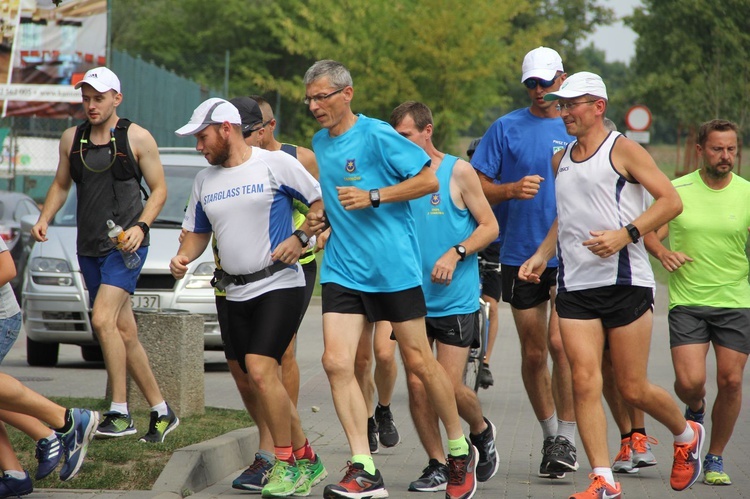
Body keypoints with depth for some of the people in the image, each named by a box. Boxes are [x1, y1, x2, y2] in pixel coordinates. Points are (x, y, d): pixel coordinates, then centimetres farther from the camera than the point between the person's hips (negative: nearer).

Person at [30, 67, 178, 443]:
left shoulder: (137, 138, -3)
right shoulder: (71, 139, 11)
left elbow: (159, 190, 0)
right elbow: (61, 185, 22)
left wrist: (140, 226, -15)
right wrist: (44, 219, 4)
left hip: (125, 245, -6)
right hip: (89, 248, 6)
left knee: (103, 320, -22)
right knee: (124, 332, 7)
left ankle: (120, 412, -19)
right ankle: (161, 411, 16)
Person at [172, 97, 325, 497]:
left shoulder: (276, 164, -6)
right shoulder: (204, 180, 12)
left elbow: (322, 201, -2)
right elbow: (197, 233, 19)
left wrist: (300, 238, -15)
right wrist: (183, 257, -1)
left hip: (279, 285, -7)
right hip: (236, 294, 7)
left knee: (260, 370, -21)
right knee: (259, 384, 7)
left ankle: (287, 463, -12)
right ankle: (305, 460, 21)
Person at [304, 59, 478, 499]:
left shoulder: (377, 135, -10)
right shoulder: (320, 142, 12)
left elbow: (429, 180, -11)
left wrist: (372, 197, -17)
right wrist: (324, 215, 9)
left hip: (394, 265, -6)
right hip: (343, 268, 6)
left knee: (419, 361, 3)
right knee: (337, 363, -9)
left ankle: (460, 450, 24)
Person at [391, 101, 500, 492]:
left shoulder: (458, 172, -3)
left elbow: (489, 226, -1)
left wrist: (455, 253, -16)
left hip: (455, 299, -3)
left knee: (449, 387, -6)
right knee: (416, 386, -3)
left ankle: (481, 431, 26)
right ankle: (437, 465, 12)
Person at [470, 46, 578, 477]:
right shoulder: (507, 128, 4)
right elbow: (478, 188, 3)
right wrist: (512, 190, -15)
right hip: (521, 256, 1)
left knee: (560, 343, -14)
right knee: (533, 353, 7)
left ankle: (567, 439, -5)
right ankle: (550, 435, 23)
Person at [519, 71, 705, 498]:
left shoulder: (623, 150, -3)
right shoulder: (561, 160, 16)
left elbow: (671, 200, -8)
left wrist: (626, 234, -19)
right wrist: (543, 254, 15)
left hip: (624, 283, -5)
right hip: (575, 287, 5)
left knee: (634, 389, 0)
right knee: (585, 383, -9)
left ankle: (687, 435, 29)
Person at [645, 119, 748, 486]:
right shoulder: (677, 190, -1)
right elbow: (650, 235, 1)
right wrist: (663, 253, -20)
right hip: (687, 301, -1)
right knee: (690, 382, -13)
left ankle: (715, 459, 17)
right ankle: (695, 411, 25)